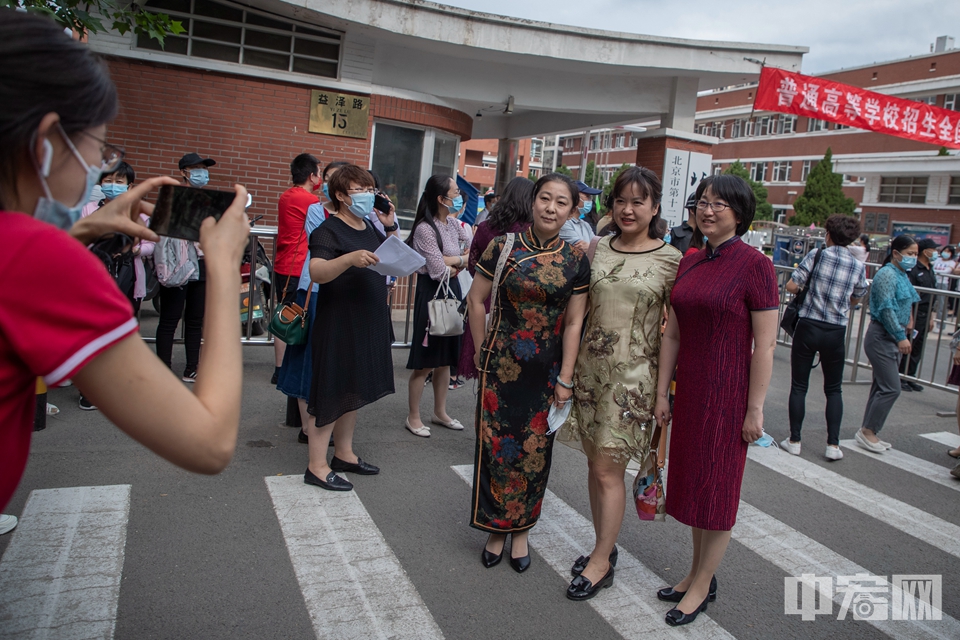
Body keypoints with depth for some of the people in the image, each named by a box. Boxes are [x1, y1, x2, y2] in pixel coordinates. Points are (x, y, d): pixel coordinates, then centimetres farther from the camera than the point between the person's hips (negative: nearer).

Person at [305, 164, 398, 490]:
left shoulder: (371, 230, 14)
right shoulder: (329, 230, -11)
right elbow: (317, 272, -25)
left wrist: (391, 226, 10)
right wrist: (350, 258, -41)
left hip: (368, 323, 8)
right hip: (338, 325, -8)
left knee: (353, 391, 16)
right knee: (332, 393, -4)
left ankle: (344, 453, 29)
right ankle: (317, 466, 4)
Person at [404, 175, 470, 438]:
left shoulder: (453, 223, 8)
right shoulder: (425, 229, -16)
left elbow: (474, 254, 8)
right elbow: (440, 271, -18)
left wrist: (453, 261, -10)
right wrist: (461, 262, -1)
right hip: (431, 292, -7)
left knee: (446, 358, 14)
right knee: (425, 361, 0)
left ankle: (440, 412, 26)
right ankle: (413, 417, 13)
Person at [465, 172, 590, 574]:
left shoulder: (576, 261, -3)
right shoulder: (504, 247, -4)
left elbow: (573, 323, -3)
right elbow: (476, 300, 2)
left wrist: (565, 378, -5)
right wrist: (483, 352, 3)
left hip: (547, 370, 1)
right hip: (502, 366, 0)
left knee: (536, 450, 9)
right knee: (496, 443, 5)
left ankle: (520, 530, 28)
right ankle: (496, 529, 25)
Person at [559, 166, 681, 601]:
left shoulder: (670, 259, -5)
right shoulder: (597, 249, 7)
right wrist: (570, 364, 10)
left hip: (633, 374, -4)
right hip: (590, 366, 5)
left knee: (608, 469, -2)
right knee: (595, 464, 13)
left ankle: (600, 563, 15)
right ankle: (604, 546, 30)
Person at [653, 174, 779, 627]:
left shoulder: (755, 265, -12)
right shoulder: (688, 263, 7)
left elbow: (765, 345, -13)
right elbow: (672, 334, 9)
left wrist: (755, 409, -13)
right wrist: (662, 393, 9)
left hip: (728, 393, -6)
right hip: (689, 390, 6)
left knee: (717, 488, 6)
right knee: (691, 480, 15)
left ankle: (702, 587, 22)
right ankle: (698, 572, 33)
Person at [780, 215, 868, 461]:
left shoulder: (817, 255, -7)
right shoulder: (858, 266, 2)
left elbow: (791, 286, -11)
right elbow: (856, 299, 14)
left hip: (808, 327, -2)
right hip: (836, 332, 3)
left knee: (799, 386, 7)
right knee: (834, 389, 15)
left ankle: (794, 440, 11)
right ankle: (833, 444, 11)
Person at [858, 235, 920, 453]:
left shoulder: (902, 276, 14)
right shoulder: (887, 275, -15)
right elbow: (887, 309, -21)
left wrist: (906, 329, 17)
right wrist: (901, 337, -22)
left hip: (893, 339, 10)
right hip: (881, 338, -10)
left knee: (882, 387, 11)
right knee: (890, 388, -10)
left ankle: (868, 432, 17)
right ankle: (867, 431, 0)